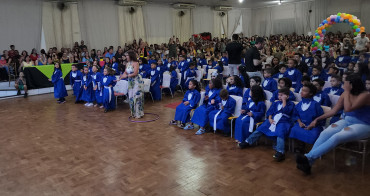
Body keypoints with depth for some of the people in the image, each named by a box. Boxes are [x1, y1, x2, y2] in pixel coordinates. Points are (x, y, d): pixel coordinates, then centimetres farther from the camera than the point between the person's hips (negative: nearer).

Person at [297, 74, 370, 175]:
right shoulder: (346, 94, 4)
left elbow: (348, 108, -27)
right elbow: (334, 110, 8)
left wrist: (347, 91, -19)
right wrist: (317, 119, 3)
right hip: (347, 121, 6)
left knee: (336, 137, -31)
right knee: (324, 133, -22)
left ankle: (309, 157, -33)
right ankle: (308, 163, -31)